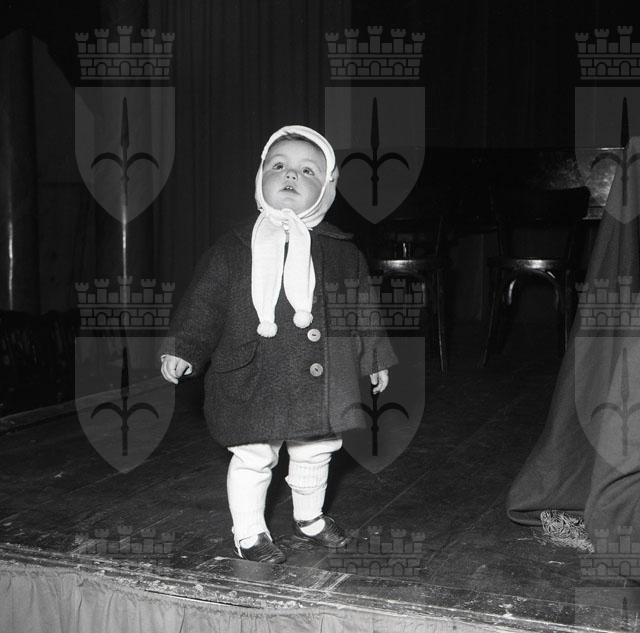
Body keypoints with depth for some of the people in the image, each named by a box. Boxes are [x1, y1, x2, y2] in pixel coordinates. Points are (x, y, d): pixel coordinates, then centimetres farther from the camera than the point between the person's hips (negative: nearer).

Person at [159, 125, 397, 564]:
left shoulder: (343, 252, 2)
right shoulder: (233, 250, -4)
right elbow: (203, 304, -1)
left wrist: (376, 359, 15)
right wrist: (182, 350, -10)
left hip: (321, 382, 3)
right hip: (251, 383, -2)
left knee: (315, 454, 18)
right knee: (252, 459, 8)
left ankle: (310, 518, 43)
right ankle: (250, 533, 28)